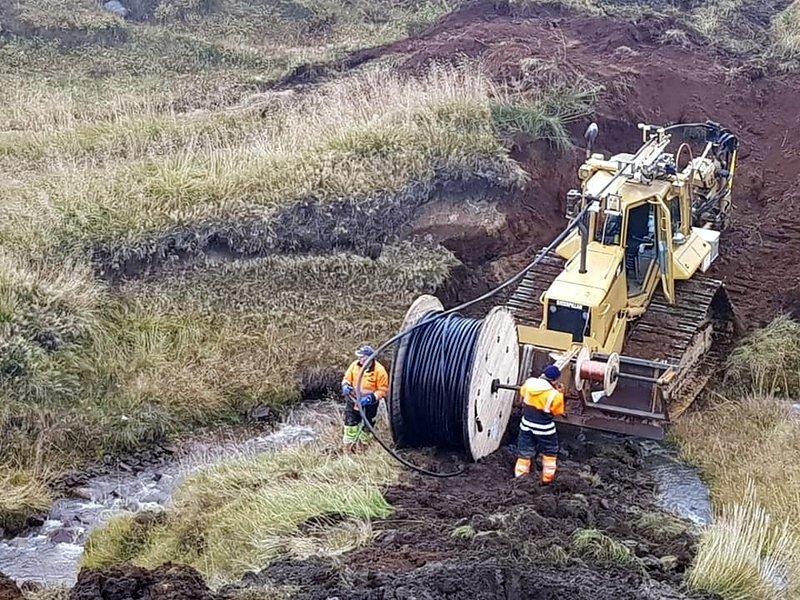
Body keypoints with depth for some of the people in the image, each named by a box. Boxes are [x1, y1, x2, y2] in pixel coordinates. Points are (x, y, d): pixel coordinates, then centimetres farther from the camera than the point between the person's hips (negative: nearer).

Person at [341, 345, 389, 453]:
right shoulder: (355, 365, -7)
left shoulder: (379, 370, -19)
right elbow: (347, 378, 7)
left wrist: (371, 398, -27)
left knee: (365, 426, 11)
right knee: (350, 423, 9)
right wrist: (345, 386, -15)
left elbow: (383, 390, -15)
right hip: (353, 400, 3)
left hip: (368, 405, -3)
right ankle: (349, 444, 24)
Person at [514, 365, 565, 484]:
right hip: (544, 429, -4)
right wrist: (560, 394, 0)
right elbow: (558, 412, -8)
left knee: (524, 454, 15)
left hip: (526, 426, 4)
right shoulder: (555, 395, -22)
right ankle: (547, 481, 25)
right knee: (549, 455, 19)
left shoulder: (529, 383, -9)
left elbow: (522, 393, 13)